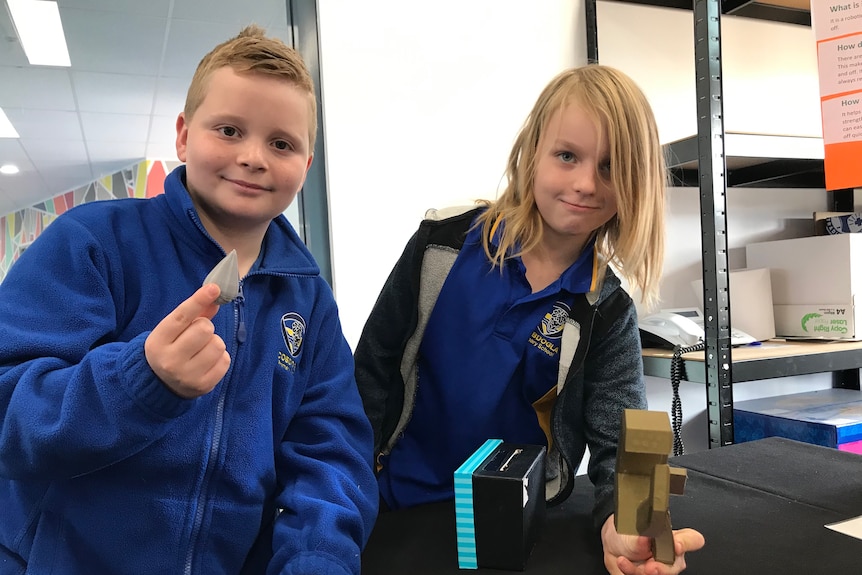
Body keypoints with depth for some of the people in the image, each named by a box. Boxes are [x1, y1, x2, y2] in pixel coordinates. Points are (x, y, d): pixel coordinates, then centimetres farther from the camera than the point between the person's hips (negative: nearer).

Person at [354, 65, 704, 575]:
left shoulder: (607, 310, -7)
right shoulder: (446, 240, -9)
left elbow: (621, 444, -11)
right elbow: (375, 364, -3)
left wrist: (626, 529, -32)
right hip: (398, 501, -1)